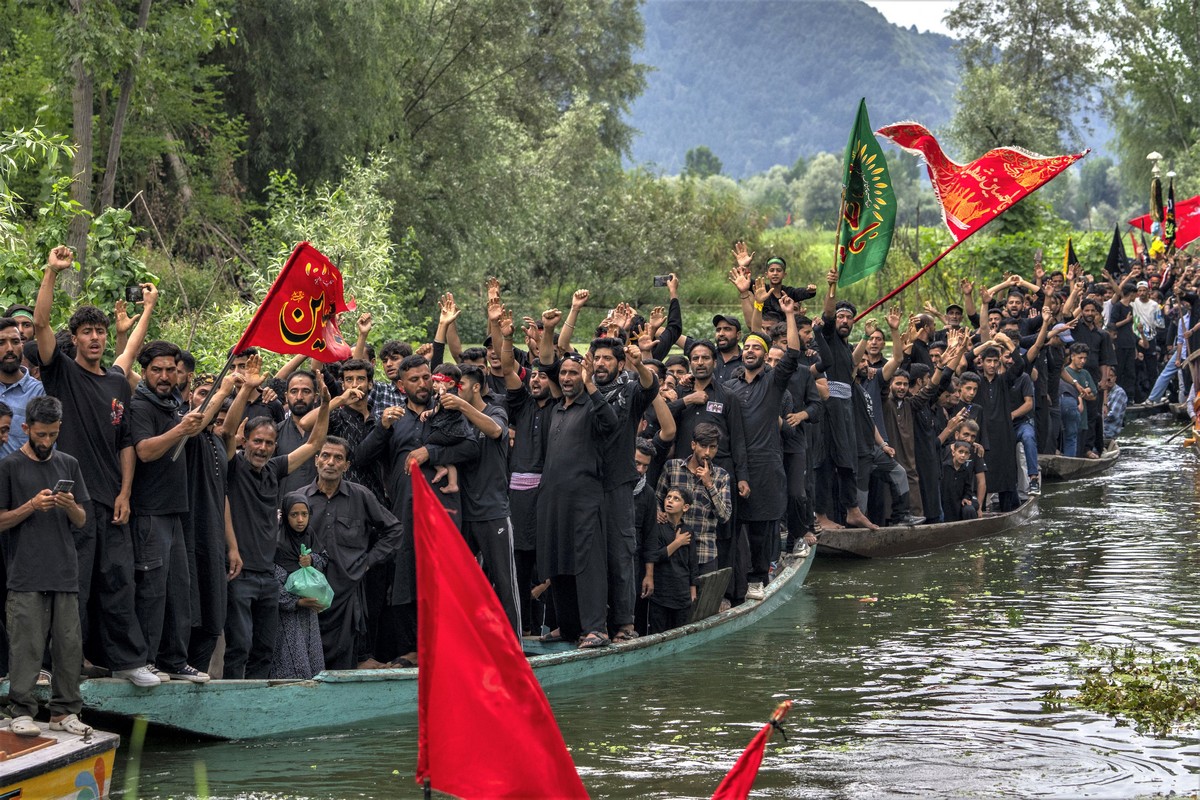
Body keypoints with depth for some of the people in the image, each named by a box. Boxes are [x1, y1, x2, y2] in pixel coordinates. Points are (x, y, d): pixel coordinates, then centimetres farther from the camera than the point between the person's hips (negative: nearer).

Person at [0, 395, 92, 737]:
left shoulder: (69, 465, 14)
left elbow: (81, 521, 14)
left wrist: (70, 506, -7)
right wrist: (31, 506, -14)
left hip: (65, 574, 4)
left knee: (69, 644, 3)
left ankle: (65, 711, 10)